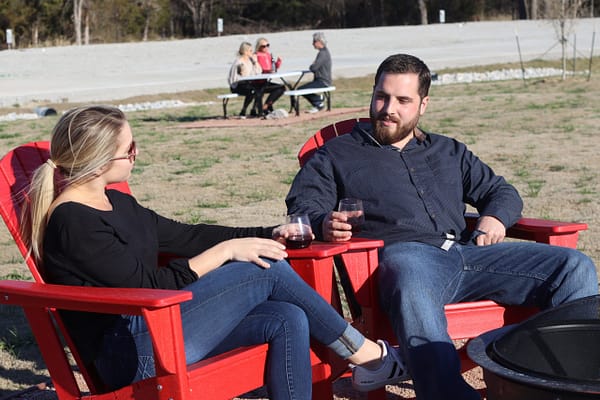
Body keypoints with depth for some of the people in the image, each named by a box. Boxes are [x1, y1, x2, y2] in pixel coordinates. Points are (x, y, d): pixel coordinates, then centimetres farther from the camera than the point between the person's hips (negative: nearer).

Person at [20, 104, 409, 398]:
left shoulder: (115, 203, 17)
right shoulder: (71, 221, -14)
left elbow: (183, 236, 20)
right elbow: (148, 285, -17)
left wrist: (268, 235, 14)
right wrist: (226, 251, -12)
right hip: (132, 353, -10)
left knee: (288, 320, -8)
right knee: (268, 270, -12)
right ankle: (366, 355, 4)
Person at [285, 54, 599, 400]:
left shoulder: (449, 152, 33)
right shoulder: (337, 155, 22)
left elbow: (501, 191, 34)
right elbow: (302, 202, 10)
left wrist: (495, 218, 8)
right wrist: (324, 224, -16)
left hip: (468, 251, 5)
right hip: (404, 255, -4)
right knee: (412, 286, -45)